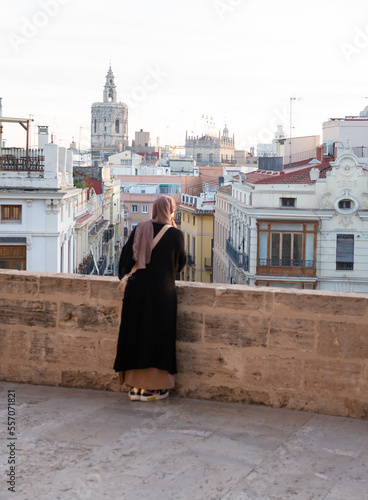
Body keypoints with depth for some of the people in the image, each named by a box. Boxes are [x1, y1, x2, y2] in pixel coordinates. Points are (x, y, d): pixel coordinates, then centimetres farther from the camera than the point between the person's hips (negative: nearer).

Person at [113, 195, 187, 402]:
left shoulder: (140, 229, 2)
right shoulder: (175, 234, -6)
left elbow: (126, 256, 4)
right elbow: (181, 263, 6)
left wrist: (124, 276, 19)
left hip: (138, 289, 3)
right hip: (163, 291, -3)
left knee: (136, 334, 10)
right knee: (159, 336, 5)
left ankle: (136, 386, 14)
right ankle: (155, 387, 9)